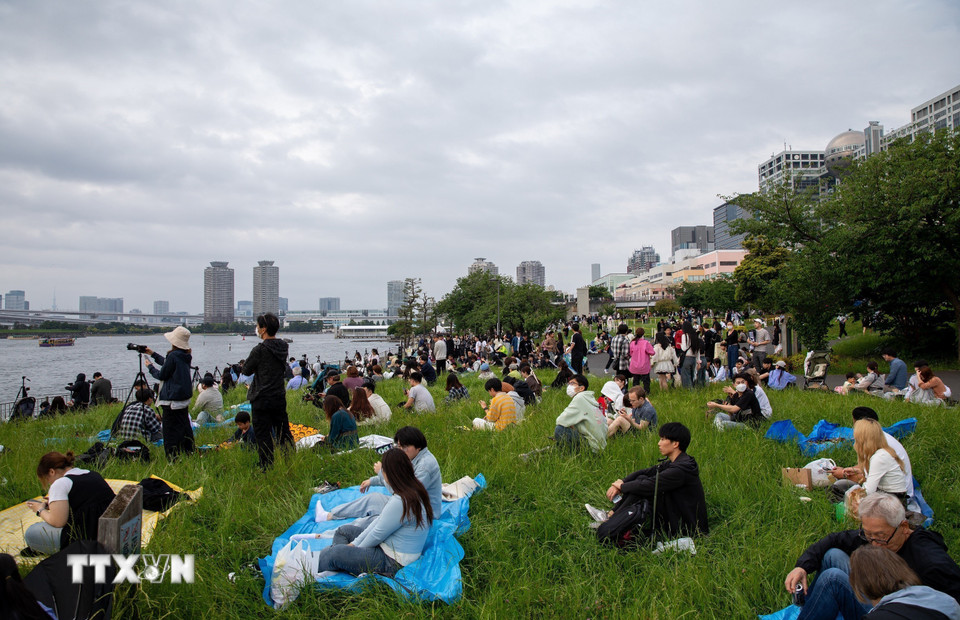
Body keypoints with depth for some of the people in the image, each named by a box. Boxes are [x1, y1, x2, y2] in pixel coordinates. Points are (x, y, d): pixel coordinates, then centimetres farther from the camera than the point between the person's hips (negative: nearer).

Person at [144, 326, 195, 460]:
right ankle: (190, 453, 25)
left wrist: (150, 367, 6)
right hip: (184, 398, 9)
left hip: (172, 399, -9)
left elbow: (162, 375, -11)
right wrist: (153, 353, 29)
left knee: (170, 430, -1)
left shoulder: (173, 356, -19)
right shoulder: (185, 356, 7)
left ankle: (173, 458, 2)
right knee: (184, 426, 18)